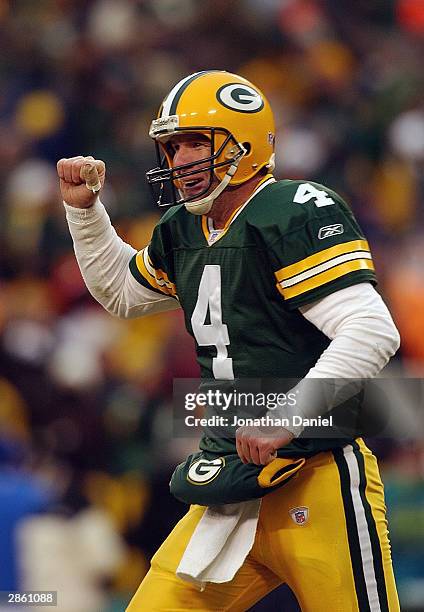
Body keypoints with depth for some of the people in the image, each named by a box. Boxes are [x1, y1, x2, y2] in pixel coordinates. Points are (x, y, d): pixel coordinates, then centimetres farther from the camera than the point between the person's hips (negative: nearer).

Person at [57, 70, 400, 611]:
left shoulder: (297, 214, -13)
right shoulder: (183, 232, 14)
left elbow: (373, 332, -21)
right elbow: (120, 291, 36)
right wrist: (84, 208, 23)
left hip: (318, 480, -8)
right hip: (231, 487, 8)